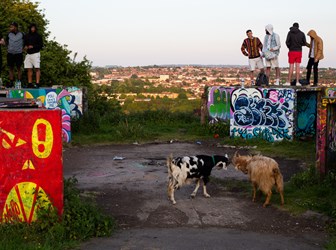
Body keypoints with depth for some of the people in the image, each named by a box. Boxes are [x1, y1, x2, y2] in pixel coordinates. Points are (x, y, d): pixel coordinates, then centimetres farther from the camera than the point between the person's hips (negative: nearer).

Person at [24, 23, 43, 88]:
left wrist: (33, 46, -15)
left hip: (35, 54, -5)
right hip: (28, 54, 5)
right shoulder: (26, 36, 14)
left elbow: (41, 45, -4)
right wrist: (25, 47, -1)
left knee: (37, 68, -8)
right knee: (29, 69, 4)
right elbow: (24, 43, 21)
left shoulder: (38, 36, 1)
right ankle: (30, 83, 8)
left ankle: (37, 83, -12)